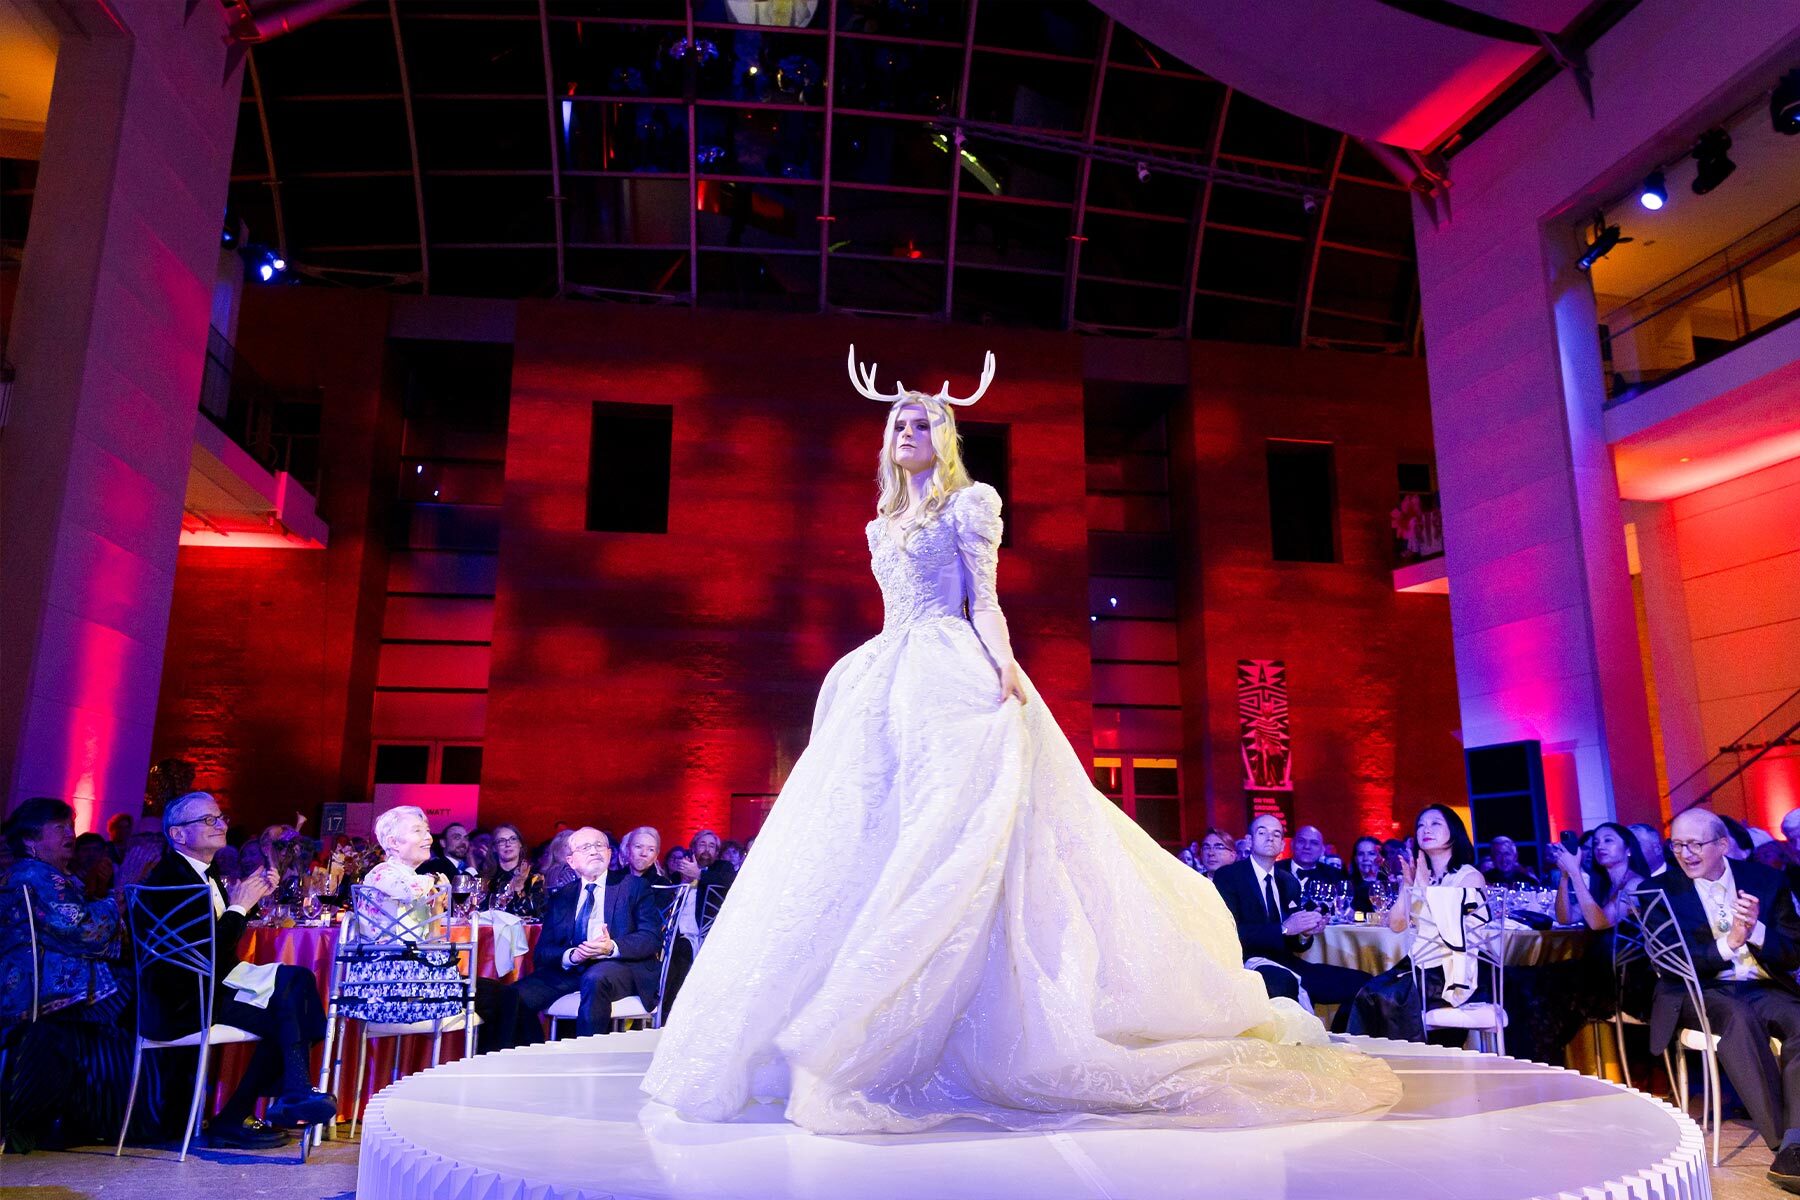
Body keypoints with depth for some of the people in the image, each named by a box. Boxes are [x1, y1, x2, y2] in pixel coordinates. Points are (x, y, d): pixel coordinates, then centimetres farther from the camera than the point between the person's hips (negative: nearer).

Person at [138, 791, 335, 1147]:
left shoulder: (205, 873, 14)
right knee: (281, 1018, -20)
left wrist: (253, 896, 7)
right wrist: (240, 906, -13)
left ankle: (292, 1098, -8)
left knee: (298, 979, -8)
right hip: (184, 1000, -9)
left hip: (213, 982, 9)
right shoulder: (169, 878, -16)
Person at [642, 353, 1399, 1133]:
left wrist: (1002, 660, -21)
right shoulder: (881, 526, 24)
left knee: (950, 831, -15)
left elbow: (984, 599, -4)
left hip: (953, 683, -7)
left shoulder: (969, 503, 5)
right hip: (887, 681, 7)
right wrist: (857, 686, 17)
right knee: (866, 836, -1)